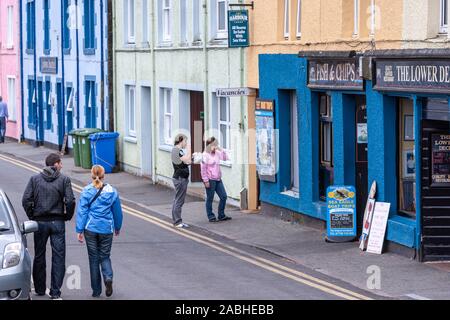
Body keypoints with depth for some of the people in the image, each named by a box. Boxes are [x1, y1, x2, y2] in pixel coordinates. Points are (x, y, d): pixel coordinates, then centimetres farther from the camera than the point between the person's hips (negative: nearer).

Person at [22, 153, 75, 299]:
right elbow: (70, 201, -12)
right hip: (58, 222, -2)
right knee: (58, 257, 3)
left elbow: (26, 200, -6)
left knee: (39, 256, 13)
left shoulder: (35, 179, 0)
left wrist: (31, 216, 5)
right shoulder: (64, 180, -4)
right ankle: (55, 291, -1)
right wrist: (68, 216, 3)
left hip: (39, 222, 2)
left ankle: (39, 289, 20)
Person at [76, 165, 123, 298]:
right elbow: (117, 211, 9)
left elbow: (82, 211, -5)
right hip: (106, 229, 1)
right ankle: (108, 277, -16)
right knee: (105, 256, 14)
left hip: (91, 228, -1)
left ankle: (96, 290, 10)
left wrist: (79, 230, -1)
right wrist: (117, 227, 23)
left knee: (93, 258, 8)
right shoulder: (112, 191, 0)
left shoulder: (86, 191, -5)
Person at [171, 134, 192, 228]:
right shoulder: (178, 151, -17)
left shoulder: (176, 150, 15)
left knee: (177, 200, 14)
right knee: (179, 201, -7)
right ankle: (178, 222, -5)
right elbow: (187, 161, -21)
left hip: (178, 177, 11)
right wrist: (188, 149, -14)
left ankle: (176, 221, 19)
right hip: (180, 178, -11)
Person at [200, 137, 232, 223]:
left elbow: (225, 158, 18)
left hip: (218, 179, 7)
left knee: (223, 196, 8)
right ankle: (211, 217, 12)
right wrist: (206, 180, -15)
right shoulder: (205, 155, -12)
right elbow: (203, 168, -13)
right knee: (210, 199, 3)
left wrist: (221, 150, 2)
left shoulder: (217, 153, 8)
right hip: (210, 180, -7)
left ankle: (221, 215, 18)